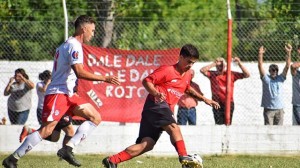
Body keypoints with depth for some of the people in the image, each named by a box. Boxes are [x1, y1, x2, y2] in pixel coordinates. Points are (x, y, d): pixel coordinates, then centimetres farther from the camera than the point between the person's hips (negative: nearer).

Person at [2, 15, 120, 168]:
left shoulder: (67, 44, 20)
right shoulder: (74, 45, -12)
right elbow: (79, 72, -23)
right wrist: (104, 78, -19)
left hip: (67, 94, 10)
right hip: (58, 93, -10)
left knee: (95, 118, 1)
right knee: (46, 130, -16)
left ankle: (67, 149, -9)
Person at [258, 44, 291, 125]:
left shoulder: (280, 78, 8)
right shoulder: (266, 78, 3)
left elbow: (287, 66, 0)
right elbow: (260, 66, -7)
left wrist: (288, 53, -11)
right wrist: (260, 54, -19)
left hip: (279, 109, 2)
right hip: (268, 109, -2)